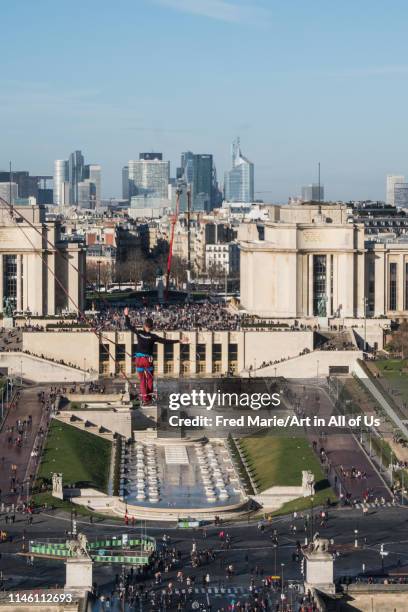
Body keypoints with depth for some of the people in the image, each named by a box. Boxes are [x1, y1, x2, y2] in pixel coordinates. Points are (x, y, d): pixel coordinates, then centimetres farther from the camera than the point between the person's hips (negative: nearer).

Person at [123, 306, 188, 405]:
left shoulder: (138, 333, -3)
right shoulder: (153, 336, -10)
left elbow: (129, 325, 9)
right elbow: (165, 341, -14)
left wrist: (126, 316, 23)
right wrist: (179, 341, -14)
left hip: (139, 359, 2)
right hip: (148, 360, -2)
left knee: (142, 380, 7)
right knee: (150, 379, 13)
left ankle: (144, 399, 2)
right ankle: (149, 398, 14)